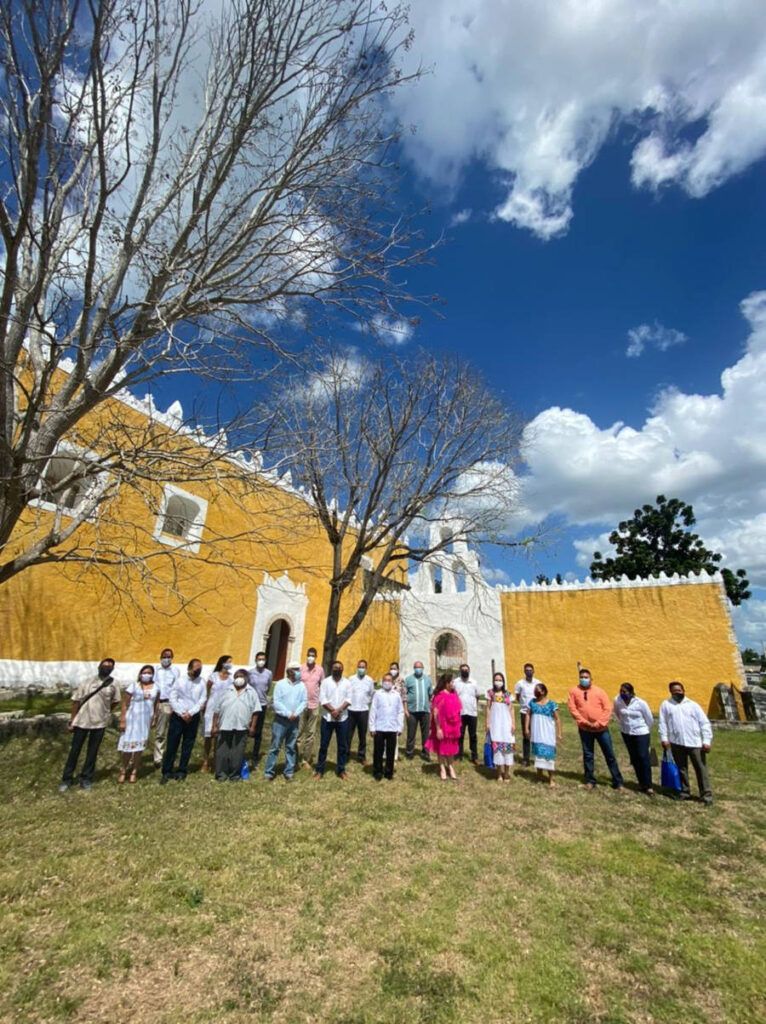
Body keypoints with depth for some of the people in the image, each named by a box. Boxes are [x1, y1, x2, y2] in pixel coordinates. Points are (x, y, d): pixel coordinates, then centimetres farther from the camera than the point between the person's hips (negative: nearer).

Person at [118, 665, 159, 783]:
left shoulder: (156, 686, 1)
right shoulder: (133, 686, -12)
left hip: (146, 720, 3)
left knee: (140, 746, 9)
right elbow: (125, 705, -10)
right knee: (128, 745, 3)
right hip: (132, 719, -3)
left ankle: (134, 771, 23)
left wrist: (155, 718, 9)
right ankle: (123, 770, 25)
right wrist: (122, 720, -13)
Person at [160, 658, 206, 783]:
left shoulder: (202, 683, -1)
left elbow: (202, 700, -3)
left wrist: (190, 713, -13)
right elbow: (172, 698, -6)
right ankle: (166, 771, 16)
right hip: (177, 716, -1)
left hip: (193, 718, 1)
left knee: (188, 745, 9)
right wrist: (182, 713, -12)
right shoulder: (180, 680, -4)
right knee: (172, 744, 3)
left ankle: (182, 771, 21)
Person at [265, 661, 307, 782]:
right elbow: (276, 702, -11)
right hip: (280, 720, -3)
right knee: (275, 746, 2)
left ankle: (289, 772, 20)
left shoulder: (302, 686, 4)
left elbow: (304, 701, 1)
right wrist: (288, 714, -15)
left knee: (291, 748, 10)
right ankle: (269, 772, 13)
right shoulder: (280, 684, -6)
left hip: (295, 721, 3)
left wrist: (295, 713, -13)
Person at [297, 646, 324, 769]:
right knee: (299, 732, 6)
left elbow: (322, 686, 8)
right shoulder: (301, 668, -4)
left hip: (314, 705, 1)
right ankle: (298, 758, 18)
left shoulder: (320, 670, 0)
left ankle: (307, 759, 20)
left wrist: (321, 699, 4)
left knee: (311, 733, 9)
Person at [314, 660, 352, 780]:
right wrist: (333, 711, -16)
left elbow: (348, 699, -3)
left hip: (342, 718, 2)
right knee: (324, 744, 5)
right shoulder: (325, 681, -1)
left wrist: (339, 710, -16)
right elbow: (322, 699, -8)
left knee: (343, 745, 7)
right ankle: (319, 770, 17)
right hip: (327, 717, -1)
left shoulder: (347, 683, 4)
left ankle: (341, 770, 20)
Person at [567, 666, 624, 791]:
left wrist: (600, 723, -13)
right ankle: (590, 781, 23)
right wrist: (584, 721, -13)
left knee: (610, 755, 7)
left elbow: (608, 708, -6)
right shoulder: (574, 691, -4)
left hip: (601, 728, 0)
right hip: (585, 729, 1)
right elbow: (572, 708, -6)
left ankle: (618, 782, 20)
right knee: (588, 755, 10)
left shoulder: (599, 691, -4)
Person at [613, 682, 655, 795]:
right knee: (634, 759, 11)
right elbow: (617, 713, 9)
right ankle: (641, 782, 25)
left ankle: (648, 786, 4)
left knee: (644, 758, -6)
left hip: (641, 733, -3)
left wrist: (645, 730, 8)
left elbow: (650, 719, -4)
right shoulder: (617, 700, -14)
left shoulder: (641, 703, -20)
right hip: (626, 733, 3)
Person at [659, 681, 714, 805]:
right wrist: (664, 738, -4)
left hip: (695, 742, -1)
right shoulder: (666, 704, 6)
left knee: (701, 769, 1)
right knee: (681, 769, 12)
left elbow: (705, 723, 2)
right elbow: (663, 723, 4)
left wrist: (707, 741, -6)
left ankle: (707, 795, 11)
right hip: (676, 743, 1)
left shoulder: (693, 705, 5)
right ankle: (685, 792, 24)